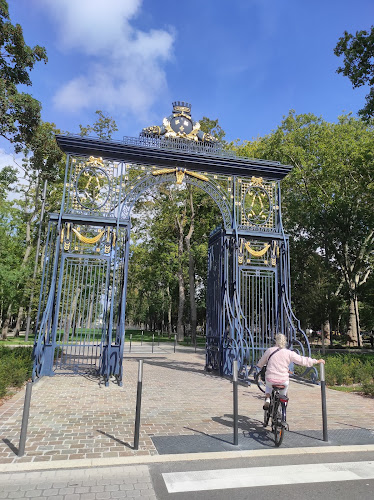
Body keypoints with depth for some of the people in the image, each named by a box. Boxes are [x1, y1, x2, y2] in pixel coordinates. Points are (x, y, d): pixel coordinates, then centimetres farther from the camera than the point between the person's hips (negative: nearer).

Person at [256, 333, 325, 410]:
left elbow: (260, 364, 11)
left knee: (268, 385, 35)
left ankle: (267, 399, 12)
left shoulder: (269, 350, -1)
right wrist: (317, 361, 9)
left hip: (271, 380, 1)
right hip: (283, 381, -1)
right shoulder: (289, 353, -5)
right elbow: (302, 360, -3)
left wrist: (259, 366, 35)